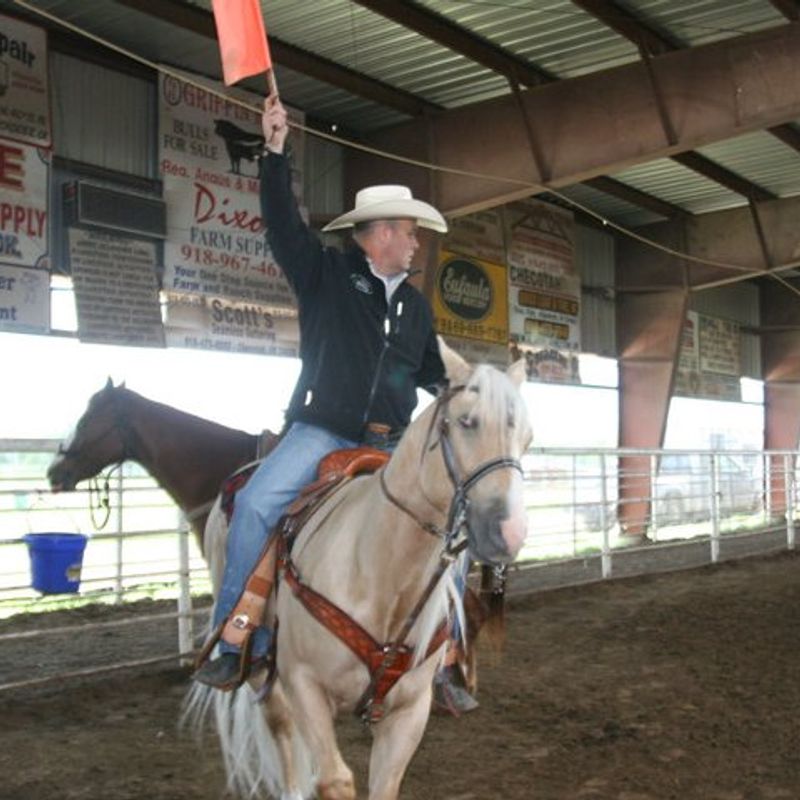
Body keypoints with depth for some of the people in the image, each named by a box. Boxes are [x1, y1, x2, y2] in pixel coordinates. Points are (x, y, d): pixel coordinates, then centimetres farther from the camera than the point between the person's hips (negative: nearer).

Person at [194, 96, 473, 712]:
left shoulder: (416, 305, 19)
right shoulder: (325, 274, 4)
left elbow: (432, 374, 31)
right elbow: (284, 224, -10)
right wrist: (276, 152, -19)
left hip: (392, 443, 5)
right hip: (321, 431, -4)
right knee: (256, 505, -26)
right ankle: (238, 644, -15)